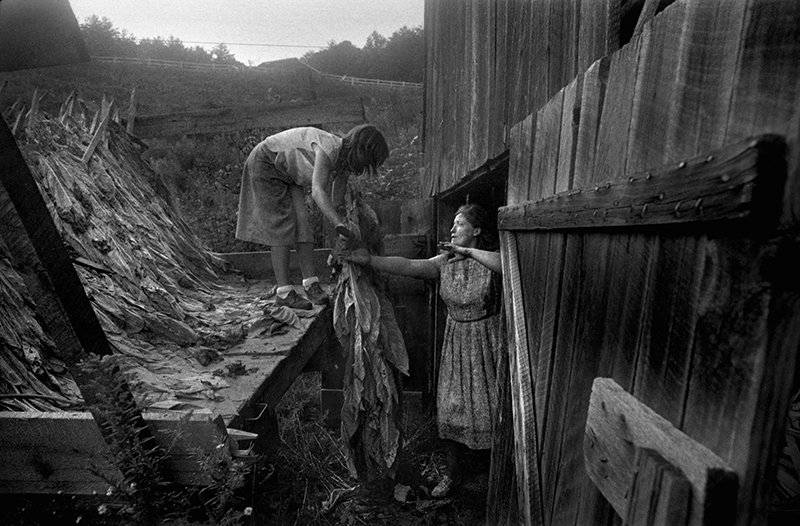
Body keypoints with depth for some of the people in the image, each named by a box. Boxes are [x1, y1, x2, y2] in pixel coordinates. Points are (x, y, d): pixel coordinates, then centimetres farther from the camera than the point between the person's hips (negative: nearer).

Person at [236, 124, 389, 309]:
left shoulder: (345, 164, -9)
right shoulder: (328, 150, -34)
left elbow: (337, 202, -7)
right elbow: (317, 192, -47)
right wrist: (340, 224, -58)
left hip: (289, 174, 7)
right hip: (265, 164, -7)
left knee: (303, 224, -7)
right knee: (282, 227, -14)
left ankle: (311, 284, -7)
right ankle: (284, 292, -12)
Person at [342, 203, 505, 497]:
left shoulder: (491, 259, -9)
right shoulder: (444, 262, 0)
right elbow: (408, 266, -12)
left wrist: (467, 252, -26)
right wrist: (369, 260, -23)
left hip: (488, 344, -3)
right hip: (457, 344, 4)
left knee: (490, 406, 7)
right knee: (450, 408, 9)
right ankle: (453, 473, 31)